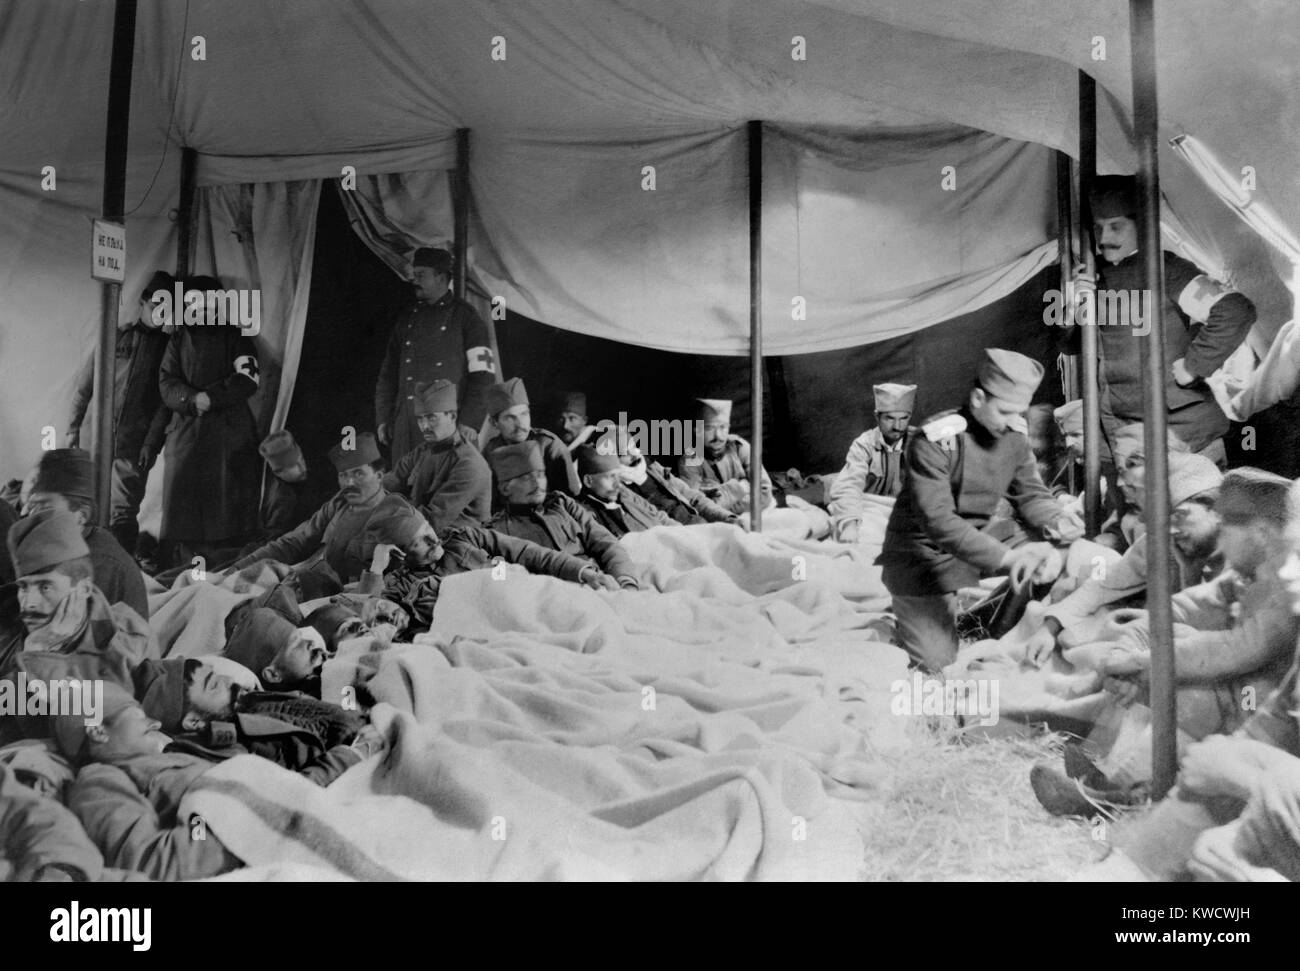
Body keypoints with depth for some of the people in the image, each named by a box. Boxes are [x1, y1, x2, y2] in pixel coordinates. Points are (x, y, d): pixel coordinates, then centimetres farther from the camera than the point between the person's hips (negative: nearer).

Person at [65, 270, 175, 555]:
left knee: (124, 513, -7)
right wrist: (73, 428, 5)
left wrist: (152, 443, -10)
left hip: (136, 444, -2)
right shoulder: (116, 336, 5)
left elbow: (165, 399, -2)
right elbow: (84, 384, 9)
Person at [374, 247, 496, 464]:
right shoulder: (406, 319, 17)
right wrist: (383, 420, 9)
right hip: (406, 426, 5)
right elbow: (388, 375, 19)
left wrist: (468, 424, -12)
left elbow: (483, 375, -5)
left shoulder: (465, 317, 1)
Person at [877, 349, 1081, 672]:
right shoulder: (935, 441, -25)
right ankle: (906, 617, 19)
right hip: (922, 557, -7)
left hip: (977, 542, 7)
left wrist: (1056, 520, -22)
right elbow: (937, 521, -32)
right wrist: (1006, 556, -40)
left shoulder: (1014, 440, -4)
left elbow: (1032, 494, 3)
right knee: (939, 661, -12)